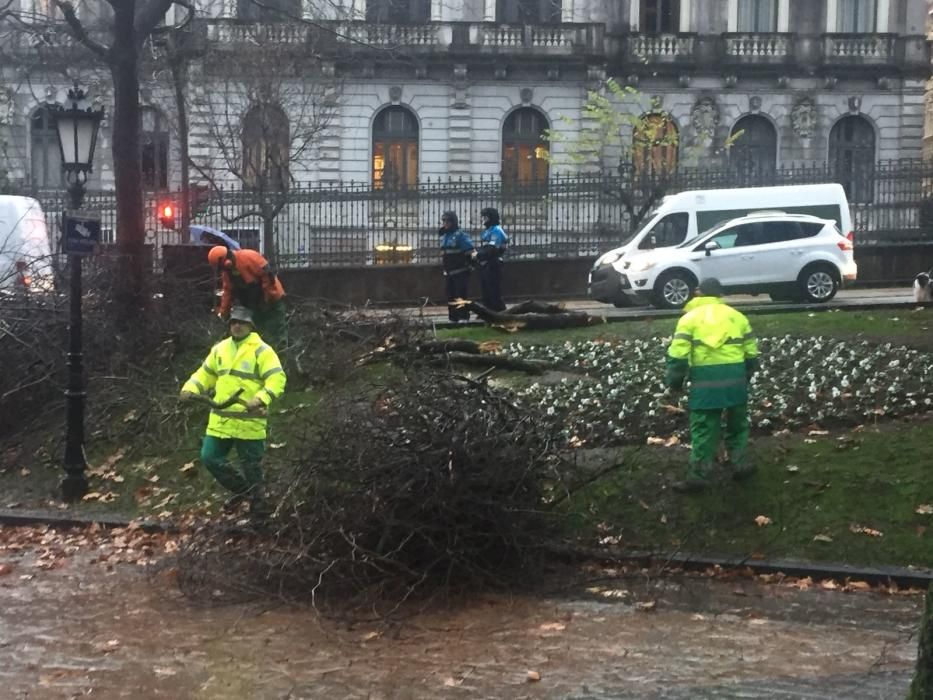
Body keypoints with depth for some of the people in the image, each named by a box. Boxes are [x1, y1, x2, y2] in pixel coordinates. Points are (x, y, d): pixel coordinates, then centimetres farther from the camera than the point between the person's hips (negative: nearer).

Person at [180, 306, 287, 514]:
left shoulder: (261, 350, -9)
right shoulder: (220, 349, 11)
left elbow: (277, 379, -17)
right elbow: (205, 373, 20)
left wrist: (261, 399, -32)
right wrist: (190, 389, 2)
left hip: (249, 421, -6)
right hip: (220, 420, 6)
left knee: (250, 464, 4)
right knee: (210, 457, 7)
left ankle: (255, 500, 25)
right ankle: (241, 489, 24)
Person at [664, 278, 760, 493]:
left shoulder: (690, 317, 4)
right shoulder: (737, 316, 15)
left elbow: (678, 354, -6)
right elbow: (752, 353, 15)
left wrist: (674, 382, 4)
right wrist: (746, 376, 27)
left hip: (705, 378, -3)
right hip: (735, 376, 3)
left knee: (703, 429, 2)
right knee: (737, 423, 21)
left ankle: (698, 476, 3)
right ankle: (739, 464, 27)